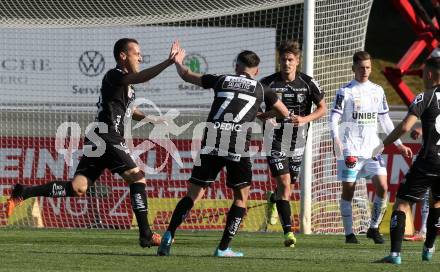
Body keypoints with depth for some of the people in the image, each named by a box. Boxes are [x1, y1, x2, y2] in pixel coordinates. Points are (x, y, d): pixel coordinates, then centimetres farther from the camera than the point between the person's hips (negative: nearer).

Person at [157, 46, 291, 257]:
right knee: (241, 196, 14)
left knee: (193, 194, 5)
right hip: (238, 146, -2)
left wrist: (178, 62, 50)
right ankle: (223, 248, 7)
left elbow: (186, 75, 29)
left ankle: (169, 235, -12)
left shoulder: (222, 80, 19)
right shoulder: (260, 89, 16)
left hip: (211, 144, 2)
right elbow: (285, 113, 31)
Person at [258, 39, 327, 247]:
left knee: (288, 186, 13)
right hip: (276, 141, -3)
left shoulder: (307, 83, -2)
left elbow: (322, 108, 7)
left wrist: (305, 119, -11)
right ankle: (288, 232, -17)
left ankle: (273, 199, 50)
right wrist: (266, 115, -20)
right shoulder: (268, 83, -6)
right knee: (284, 183, -15)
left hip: (297, 140, 3)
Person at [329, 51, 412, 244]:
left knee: (382, 186, -8)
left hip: (372, 146, 4)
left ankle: (373, 228, 6)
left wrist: (399, 144, 18)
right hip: (351, 148, -4)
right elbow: (334, 117, -8)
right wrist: (336, 139, -25)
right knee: (348, 189, -1)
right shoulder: (345, 91, -1)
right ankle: (349, 233, 7)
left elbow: (385, 120, 20)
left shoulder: (377, 91, 13)